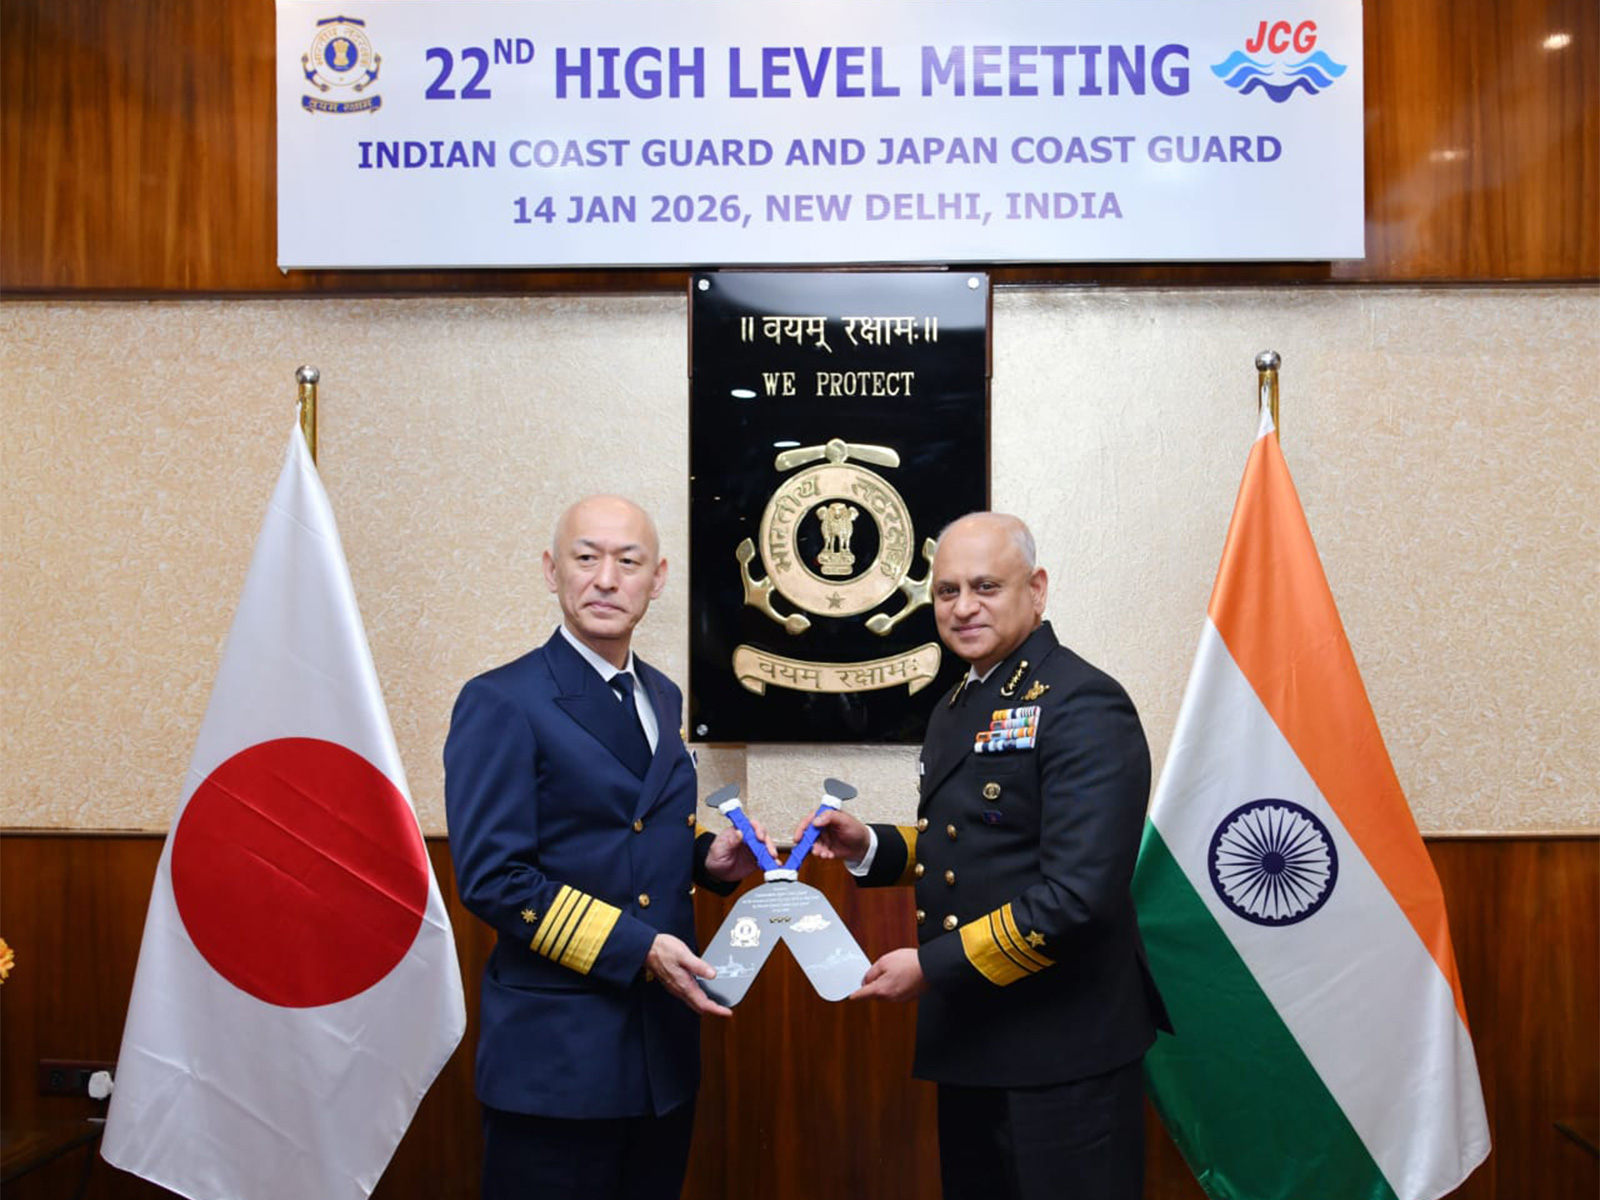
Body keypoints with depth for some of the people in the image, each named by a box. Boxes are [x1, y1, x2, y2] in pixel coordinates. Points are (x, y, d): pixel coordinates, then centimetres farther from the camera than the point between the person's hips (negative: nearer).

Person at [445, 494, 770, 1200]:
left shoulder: (662, 698, 11)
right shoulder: (501, 703, -12)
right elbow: (491, 877, -17)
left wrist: (707, 857, 0)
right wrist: (633, 947, -21)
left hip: (664, 1047, 7)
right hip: (557, 1052, -6)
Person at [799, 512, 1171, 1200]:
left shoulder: (1083, 705, -16)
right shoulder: (955, 709, 12)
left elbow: (1080, 893, -24)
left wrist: (933, 965, -21)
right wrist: (870, 847, 3)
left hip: (1060, 1057, -8)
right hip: (968, 1044, 8)